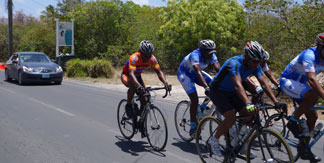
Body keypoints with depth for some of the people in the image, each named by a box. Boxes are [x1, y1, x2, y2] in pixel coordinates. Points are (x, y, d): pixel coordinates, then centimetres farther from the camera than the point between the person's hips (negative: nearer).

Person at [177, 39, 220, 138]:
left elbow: (218, 69, -26)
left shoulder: (211, 56, -17)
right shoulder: (195, 55, -35)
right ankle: (192, 128, -10)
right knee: (194, 99, -20)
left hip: (195, 73, 7)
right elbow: (198, 72, -48)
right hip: (184, 73, -7)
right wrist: (206, 87, -59)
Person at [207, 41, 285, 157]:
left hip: (231, 92, 7)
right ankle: (214, 140, 0)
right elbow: (238, 85, -48)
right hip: (218, 91, -7)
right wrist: (248, 104, -60)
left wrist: (276, 102, -29)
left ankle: (242, 146, 9)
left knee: (248, 114, -8)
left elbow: (264, 83, -18)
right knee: (231, 117, -24)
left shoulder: (255, 66, -12)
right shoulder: (234, 63, -34)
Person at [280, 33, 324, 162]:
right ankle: (293, 121, -15)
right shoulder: (309, 55, -29)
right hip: (287, 82, -8)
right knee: (313, 96, -34)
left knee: (312, 116, 2)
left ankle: (303, 148, 15)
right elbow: (312, 79, -42)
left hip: (300, 84, 8)